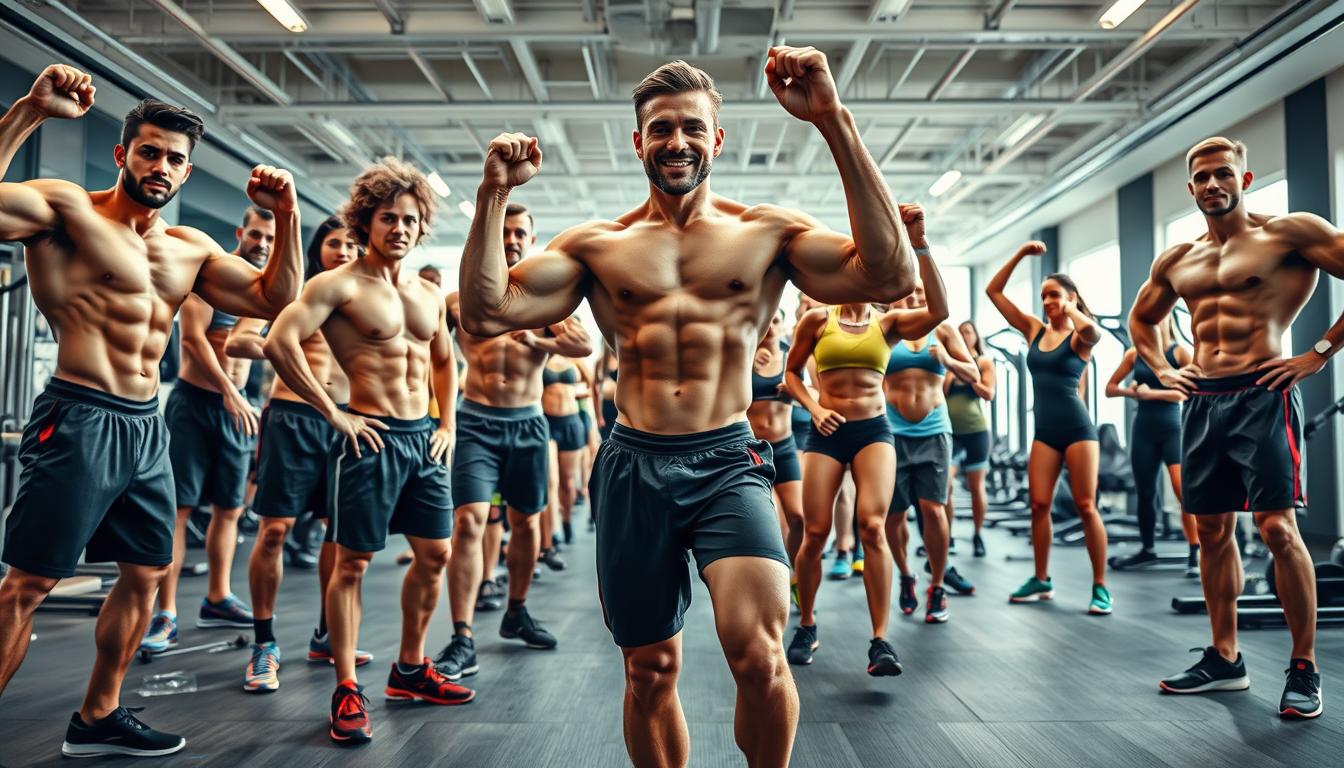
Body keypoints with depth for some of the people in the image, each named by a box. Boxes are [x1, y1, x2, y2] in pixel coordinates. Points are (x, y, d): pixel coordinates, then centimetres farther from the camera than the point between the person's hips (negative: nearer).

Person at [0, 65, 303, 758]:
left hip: (148, 427, 8)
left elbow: (276, 300, 12)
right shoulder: (66, 208, -5)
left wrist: (286, 217, 3)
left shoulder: (191, 250, 14)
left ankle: (98, 717, 28)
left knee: (146, 572, 14)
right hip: (79, 420, -7)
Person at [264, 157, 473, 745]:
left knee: (434, 554, 11)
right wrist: (333, 414, -16)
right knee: (352, 563, 0)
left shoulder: (429, 293, 14)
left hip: (423, 436, 7)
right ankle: (346, 691, 9)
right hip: (371, 437, -7)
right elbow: (279, 342, -18)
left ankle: (410, 670, 27)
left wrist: (447, 424, 14)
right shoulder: (340, 284, -7)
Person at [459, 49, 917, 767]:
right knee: (650, 671, 12)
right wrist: (494, 193, -8)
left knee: (758, 653, -20)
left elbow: (890, 277, -11)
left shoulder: (768, 233, 4)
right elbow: (486, 312, 1)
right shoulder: (597, 244, 9)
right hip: (633, 469, 2)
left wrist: (835, 124, -15)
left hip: (727, 463, -2)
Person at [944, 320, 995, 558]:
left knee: (976, 488, 5)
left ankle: (978, 535, 20)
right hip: (949, 431, 1)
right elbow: (939, 393, 5)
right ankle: (946, 535, 0)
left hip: (975, 431, -1)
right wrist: (950, 372, -7)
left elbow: (989, 394, -4)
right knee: (943, 485, -12)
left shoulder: (984, 362, 5)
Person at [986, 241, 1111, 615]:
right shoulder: (1034, 330, 10)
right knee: (1039, 504, 4)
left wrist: (1071, 308, -11)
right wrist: (1021, 254, 3)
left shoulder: (1079, 338, -4)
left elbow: (1093, 330, -31)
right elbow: (993, 291, 9)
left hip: (1078, 429, -5)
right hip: (1044, 432, 5)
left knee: (1086, 507, -4)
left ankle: (1100, 586, 3)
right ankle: (1041, 580, 15)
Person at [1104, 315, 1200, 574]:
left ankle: (1196, 553, -9)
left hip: (1172, 428, -4)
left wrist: (1153, 393, -17)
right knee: (1145, 491, 12)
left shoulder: (1180, 352, -4)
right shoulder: (1134, 354, 6)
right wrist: (1129, 391, -8)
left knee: (1183, 490, -16)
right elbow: (1110, 388, 12)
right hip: (1143, 428, 4)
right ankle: (1147, 549, 26)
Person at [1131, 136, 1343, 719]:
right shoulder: (1176, 260, 15)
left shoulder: (1289, 233, -3)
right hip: (1202, 403, 6)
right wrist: (1161, 369, 16)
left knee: (1277, 527, -11)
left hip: (1263, 395, -6)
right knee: (1211, 530, 8)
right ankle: (1224, 659, 19)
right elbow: (1140, 318, 31)